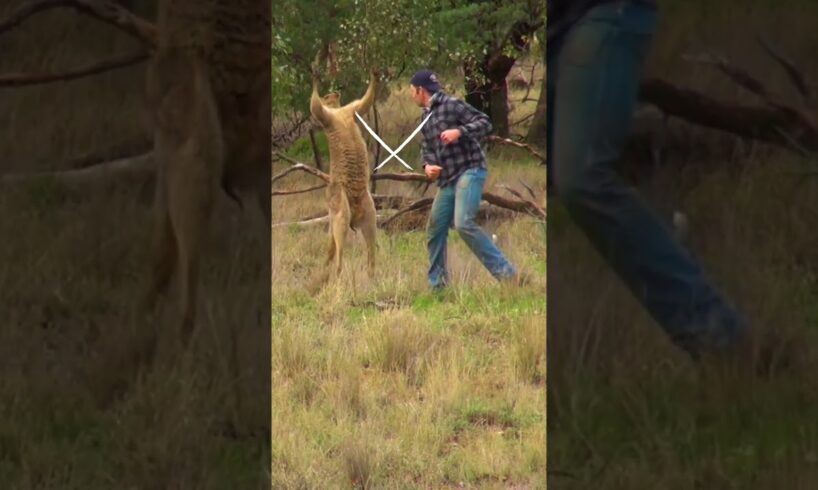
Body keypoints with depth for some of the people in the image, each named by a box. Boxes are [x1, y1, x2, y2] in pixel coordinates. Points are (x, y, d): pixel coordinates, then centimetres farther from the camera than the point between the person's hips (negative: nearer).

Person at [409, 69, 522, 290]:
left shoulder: (452, 105, -8)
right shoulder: (426, 116, 19)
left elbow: (485, 123, -13)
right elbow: (427, 147, 24)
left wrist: (460, 131, -27)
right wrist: (428, 164, 2)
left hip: (470, 171, -9)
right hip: (447, 179, 9)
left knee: (464, 224, -25)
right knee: (434, 230, 8)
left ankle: (506, 273, -24)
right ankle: (437, 285, 18)